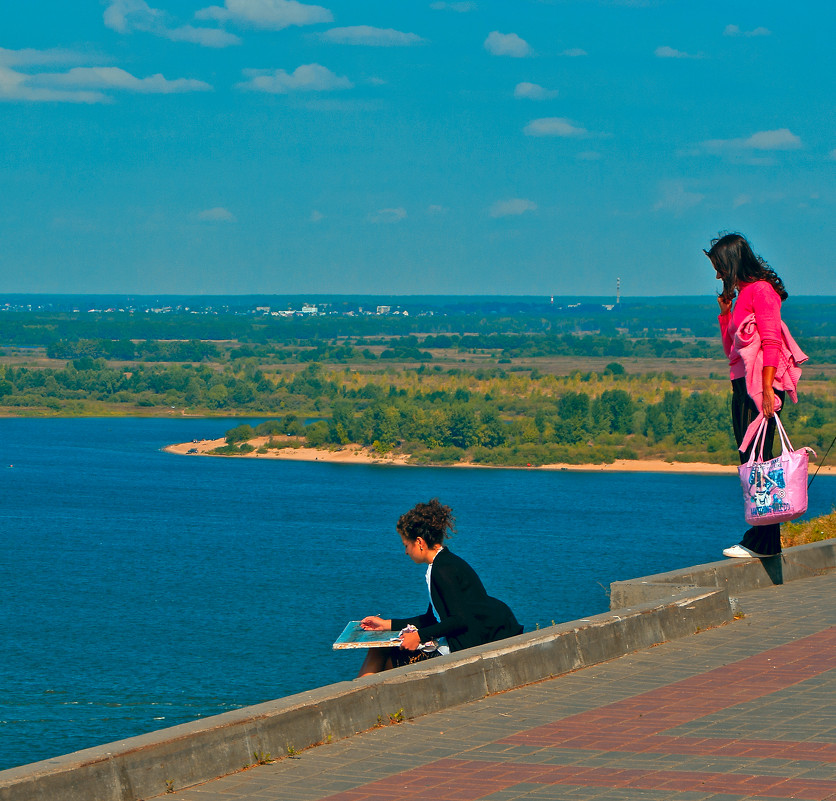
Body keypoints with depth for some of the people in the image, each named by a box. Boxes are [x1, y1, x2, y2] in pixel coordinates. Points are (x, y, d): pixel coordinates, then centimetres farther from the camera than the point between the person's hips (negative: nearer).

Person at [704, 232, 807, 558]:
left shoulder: (760, 290, -9)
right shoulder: (741, 295, 20)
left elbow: (771, 343, -16)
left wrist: (767, 389, -22)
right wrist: (725, 312, 14)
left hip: (760, 385, -10)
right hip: (742, 386, 10)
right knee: (749, 460, 7)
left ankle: (763, 542, -12)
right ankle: (759, 540, 9)